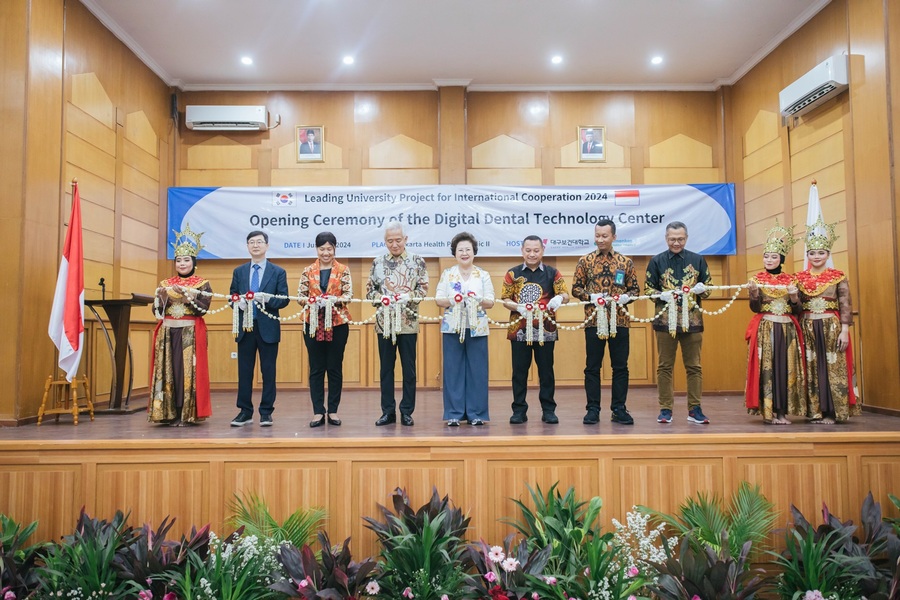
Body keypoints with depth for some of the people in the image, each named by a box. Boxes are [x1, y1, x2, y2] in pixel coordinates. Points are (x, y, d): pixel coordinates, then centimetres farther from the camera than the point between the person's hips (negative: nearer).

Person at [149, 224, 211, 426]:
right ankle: (169, 413, 8)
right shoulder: (165, 284, 13)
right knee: (168, 369, 2)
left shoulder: (202, 284, 2)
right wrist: (163, 297, -10)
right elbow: (156, 310, 8)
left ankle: (187, 413, 1)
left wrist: (185, 295, -18)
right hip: (167, 332, 4)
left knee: (188, 370, -5)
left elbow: (203, 308, -10)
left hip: (191, 333, -4)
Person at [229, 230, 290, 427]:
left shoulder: (278, 272, 4)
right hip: (245, 327, 2)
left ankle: (266, 412, 11)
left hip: (268, 328, -2)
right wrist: (239, 302, -13)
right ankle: (245, 412, 14)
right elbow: (232, 297, 10)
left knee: (268, 371, 2)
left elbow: (284, 299, -2)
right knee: (244, 371, 5)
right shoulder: (239, 271, 12)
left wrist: (267, 299, -20)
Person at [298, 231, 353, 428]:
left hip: (337, 323, -1)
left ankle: (333, 411, 14)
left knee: (335, 367, 5)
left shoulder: (343, 270, 3)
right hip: (313, 323, 1)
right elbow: (300, 295, 2)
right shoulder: (308, 271, 7)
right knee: (316, 368, 4)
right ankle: (318, 412, 10)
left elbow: (349, 295, -4)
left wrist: (335, 300, -23)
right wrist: (310, 300, -18)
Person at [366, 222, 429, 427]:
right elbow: (369, 290, 7)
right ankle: (388, 411, 18)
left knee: (408, 369, 5)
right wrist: (380, 298, -13)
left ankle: (406, 412, 15)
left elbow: (424, 289, 0)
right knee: (386, 368, 8)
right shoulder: (377, 263, 6)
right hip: (384, 322, 2)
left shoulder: (417, 262, 1)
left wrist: (409, 296, -17)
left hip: (408, 323, -2)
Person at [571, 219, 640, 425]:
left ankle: (619, 409, 16)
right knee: (592, 367, 4)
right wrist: (591, 297, -13)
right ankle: (593, 409, 12)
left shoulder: (626, 262, 7)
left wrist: (625, 297, -12)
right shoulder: (585, 261, 4)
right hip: (593, 321, -1)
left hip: (620, 321, 1)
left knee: (620, 367, 5)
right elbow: (575, 288, 4)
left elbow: (635, 289, 9)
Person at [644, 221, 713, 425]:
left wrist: (701, 289, -12)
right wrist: (662, 295, -15)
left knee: (694, 366, 4)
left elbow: (708, 286, 11)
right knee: (665, 366, 3)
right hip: (666, 319, -1)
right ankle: (665, 409, 10)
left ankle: (694, 409, 12)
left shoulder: (698, 260, 8)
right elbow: (647, 288, 4)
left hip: (692, 320, 1)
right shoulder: (656, 261, 5)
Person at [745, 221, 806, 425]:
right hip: (765, 328, -3)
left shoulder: (790, 280, 9)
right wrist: (754, 293, -24)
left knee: (787, 368, 2)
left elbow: (797, 311, 7)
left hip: (788, 329, 3)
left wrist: (794, 297, -11)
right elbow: (755, 308, -6)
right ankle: (767, 411, 1)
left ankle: (783, 411, 8)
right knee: (766, 368, -5)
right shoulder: (757, 279, 2)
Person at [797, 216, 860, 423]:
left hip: (832, 327, -2)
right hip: (808, 328, 2)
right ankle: (815, 411, 10)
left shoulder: (838, 277, 2)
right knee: (811, 369, 3)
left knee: (832, 368, -1)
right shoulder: (800, 278, 7)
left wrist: (844, 330, -10)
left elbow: (845, 305, -2)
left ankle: (832, 411, 7)